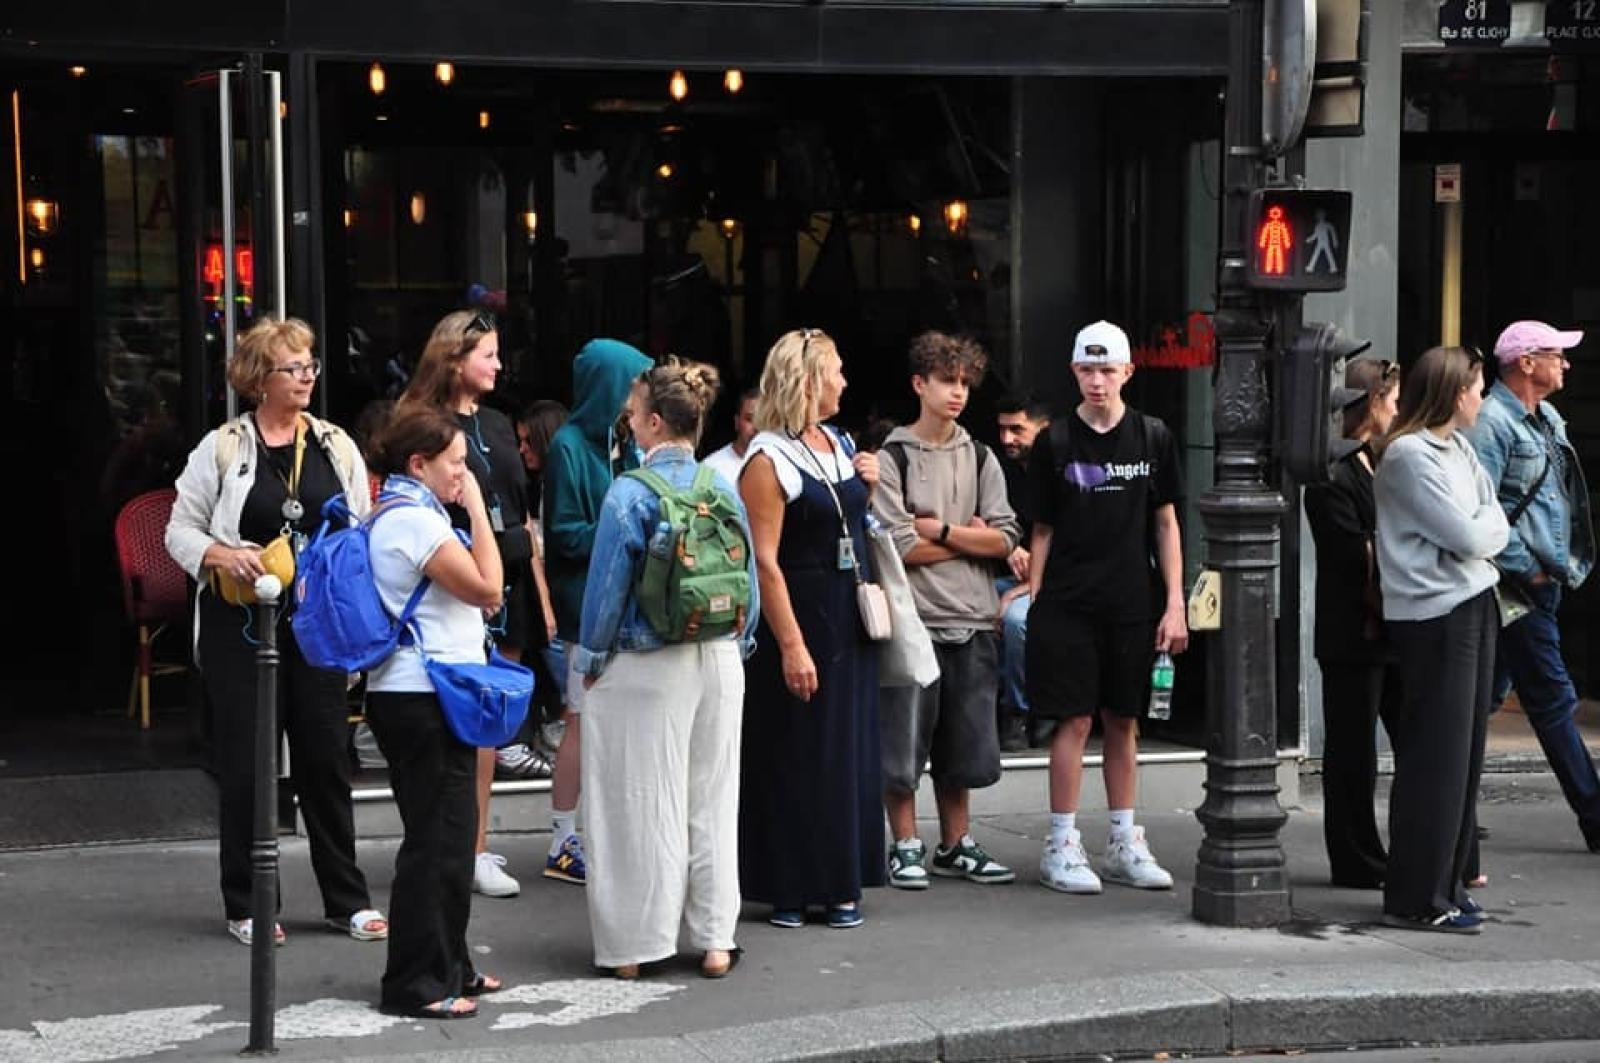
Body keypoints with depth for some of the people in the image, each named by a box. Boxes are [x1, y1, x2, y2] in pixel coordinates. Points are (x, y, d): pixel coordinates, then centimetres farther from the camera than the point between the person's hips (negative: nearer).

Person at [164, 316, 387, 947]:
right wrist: (221, 556, -16)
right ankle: (248, 906, 12)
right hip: (241, 627, -3)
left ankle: (347, 900, 15)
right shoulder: (222, 450, 0)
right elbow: (179, 531, 3)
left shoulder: (337, 448, 9)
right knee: (245, 763, 2)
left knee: (326, 758, 6)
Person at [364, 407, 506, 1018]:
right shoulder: (413, 520, -16)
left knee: (449, 835, 16)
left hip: (428, 696, 11)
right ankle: (415, 984, -2)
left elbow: (478, 594, 25)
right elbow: (487, 587, -18)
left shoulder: (408, 514, 17)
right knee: (435, 840, -7)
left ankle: (448, 966, 24)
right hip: (420, 698, -11)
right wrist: (477, 508, -12)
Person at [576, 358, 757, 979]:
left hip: (645, 670, -5)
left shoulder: (630, 494, -13)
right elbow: (748, 579, 8)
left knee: (643, 802, 3)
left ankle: (634, 945, 8)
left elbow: (608, 584, -10)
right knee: (713, 799, 12)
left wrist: (590, 657, 2)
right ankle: (714, 939, 16)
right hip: (719, 662, 5)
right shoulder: (724, 488, 2)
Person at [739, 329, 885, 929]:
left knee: (849, 751, 9)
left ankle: (838, 884, 17)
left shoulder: (838, 443, 11)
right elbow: (764, 559, -17)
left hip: (849, 623, 8)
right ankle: (788, 888, 6)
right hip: (797, 620, -8)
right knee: (793, 757, -2)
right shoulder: (769, 460, -12)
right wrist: (791, 646, -22)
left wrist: (866, 487, 6)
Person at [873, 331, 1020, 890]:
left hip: (971, 623, 4)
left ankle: (955, 845, 21)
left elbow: (1005, 539, 2)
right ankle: (906, 846, 10)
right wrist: (968, 538, -3)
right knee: (904, 739, -2)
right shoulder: (892, 458, -2)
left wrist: (941, 530, -8)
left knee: (961, 744, 10)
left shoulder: (979, 458, 12)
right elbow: (899, 547, -11)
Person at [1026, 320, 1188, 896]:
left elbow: (1165, 524, 8)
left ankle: (1124, 843, 17)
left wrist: (1174, 604, 2)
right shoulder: (1055, 443, 1)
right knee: (1074, 721, -3)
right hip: (1068, 605, -2)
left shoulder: (1152, 437, 5)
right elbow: (1043, 530, 5)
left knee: (1123, 722, 9)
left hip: (1133, 607, 2)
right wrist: (1033, 601, -2)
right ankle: (1061, 846, 4)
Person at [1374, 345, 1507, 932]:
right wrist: (1485, 529, 3)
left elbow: (1495, 529, 12)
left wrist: (1480, 530, -7)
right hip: (1434, 616, -9)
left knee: (1464, 753, 12)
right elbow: (1467, 537, -16)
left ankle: (1447, 881, 21)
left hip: (1474, 607, 9)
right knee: (1435, 759, -6)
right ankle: (1417, 899, -1)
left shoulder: (1460, 450, 14)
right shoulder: (1409, 456, -13)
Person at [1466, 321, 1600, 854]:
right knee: (1553, 699, -5)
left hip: (1546, 581, 9)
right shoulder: (1492, 424, -14)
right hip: (1519, 586, -9)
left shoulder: (1548, 420, 15)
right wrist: (1526, 568, -16)